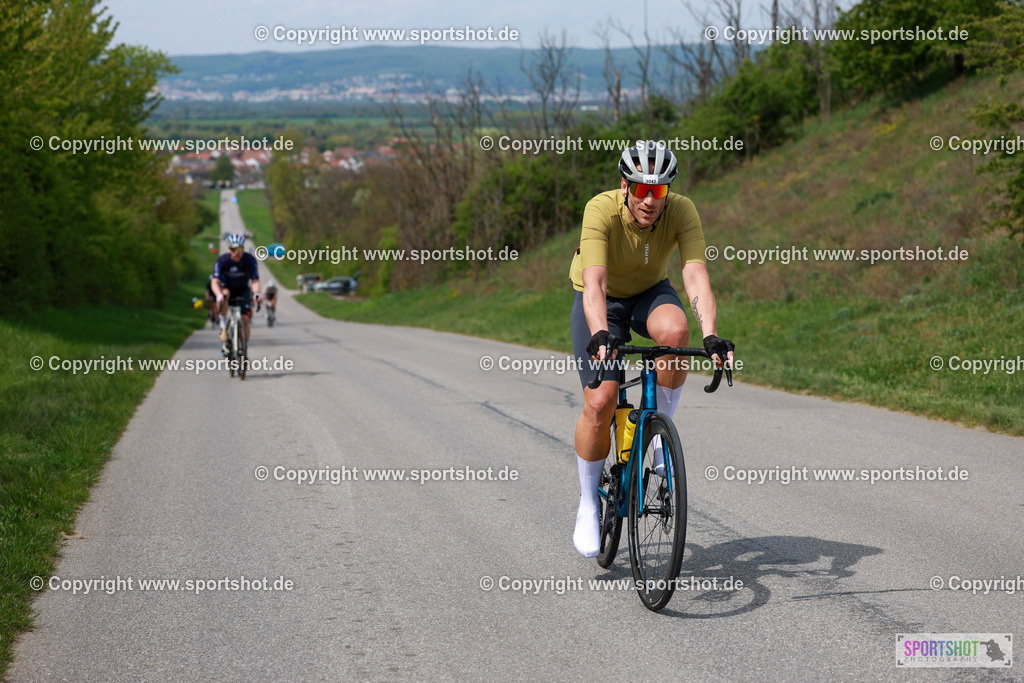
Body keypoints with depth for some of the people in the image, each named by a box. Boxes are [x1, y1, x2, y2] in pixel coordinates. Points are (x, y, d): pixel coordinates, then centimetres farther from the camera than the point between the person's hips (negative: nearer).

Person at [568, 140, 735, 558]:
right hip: (602, 301, -2)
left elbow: (696, 276, -35)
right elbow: (593, 282, -42)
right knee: (600, 403, -16)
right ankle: (588, 506, 6)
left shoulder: (681, 211, -25)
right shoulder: (602, 210, -32)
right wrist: (601, 335, -59)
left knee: (674, 330, -36)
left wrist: (711, 337, -50)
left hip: (651, 292, 2)